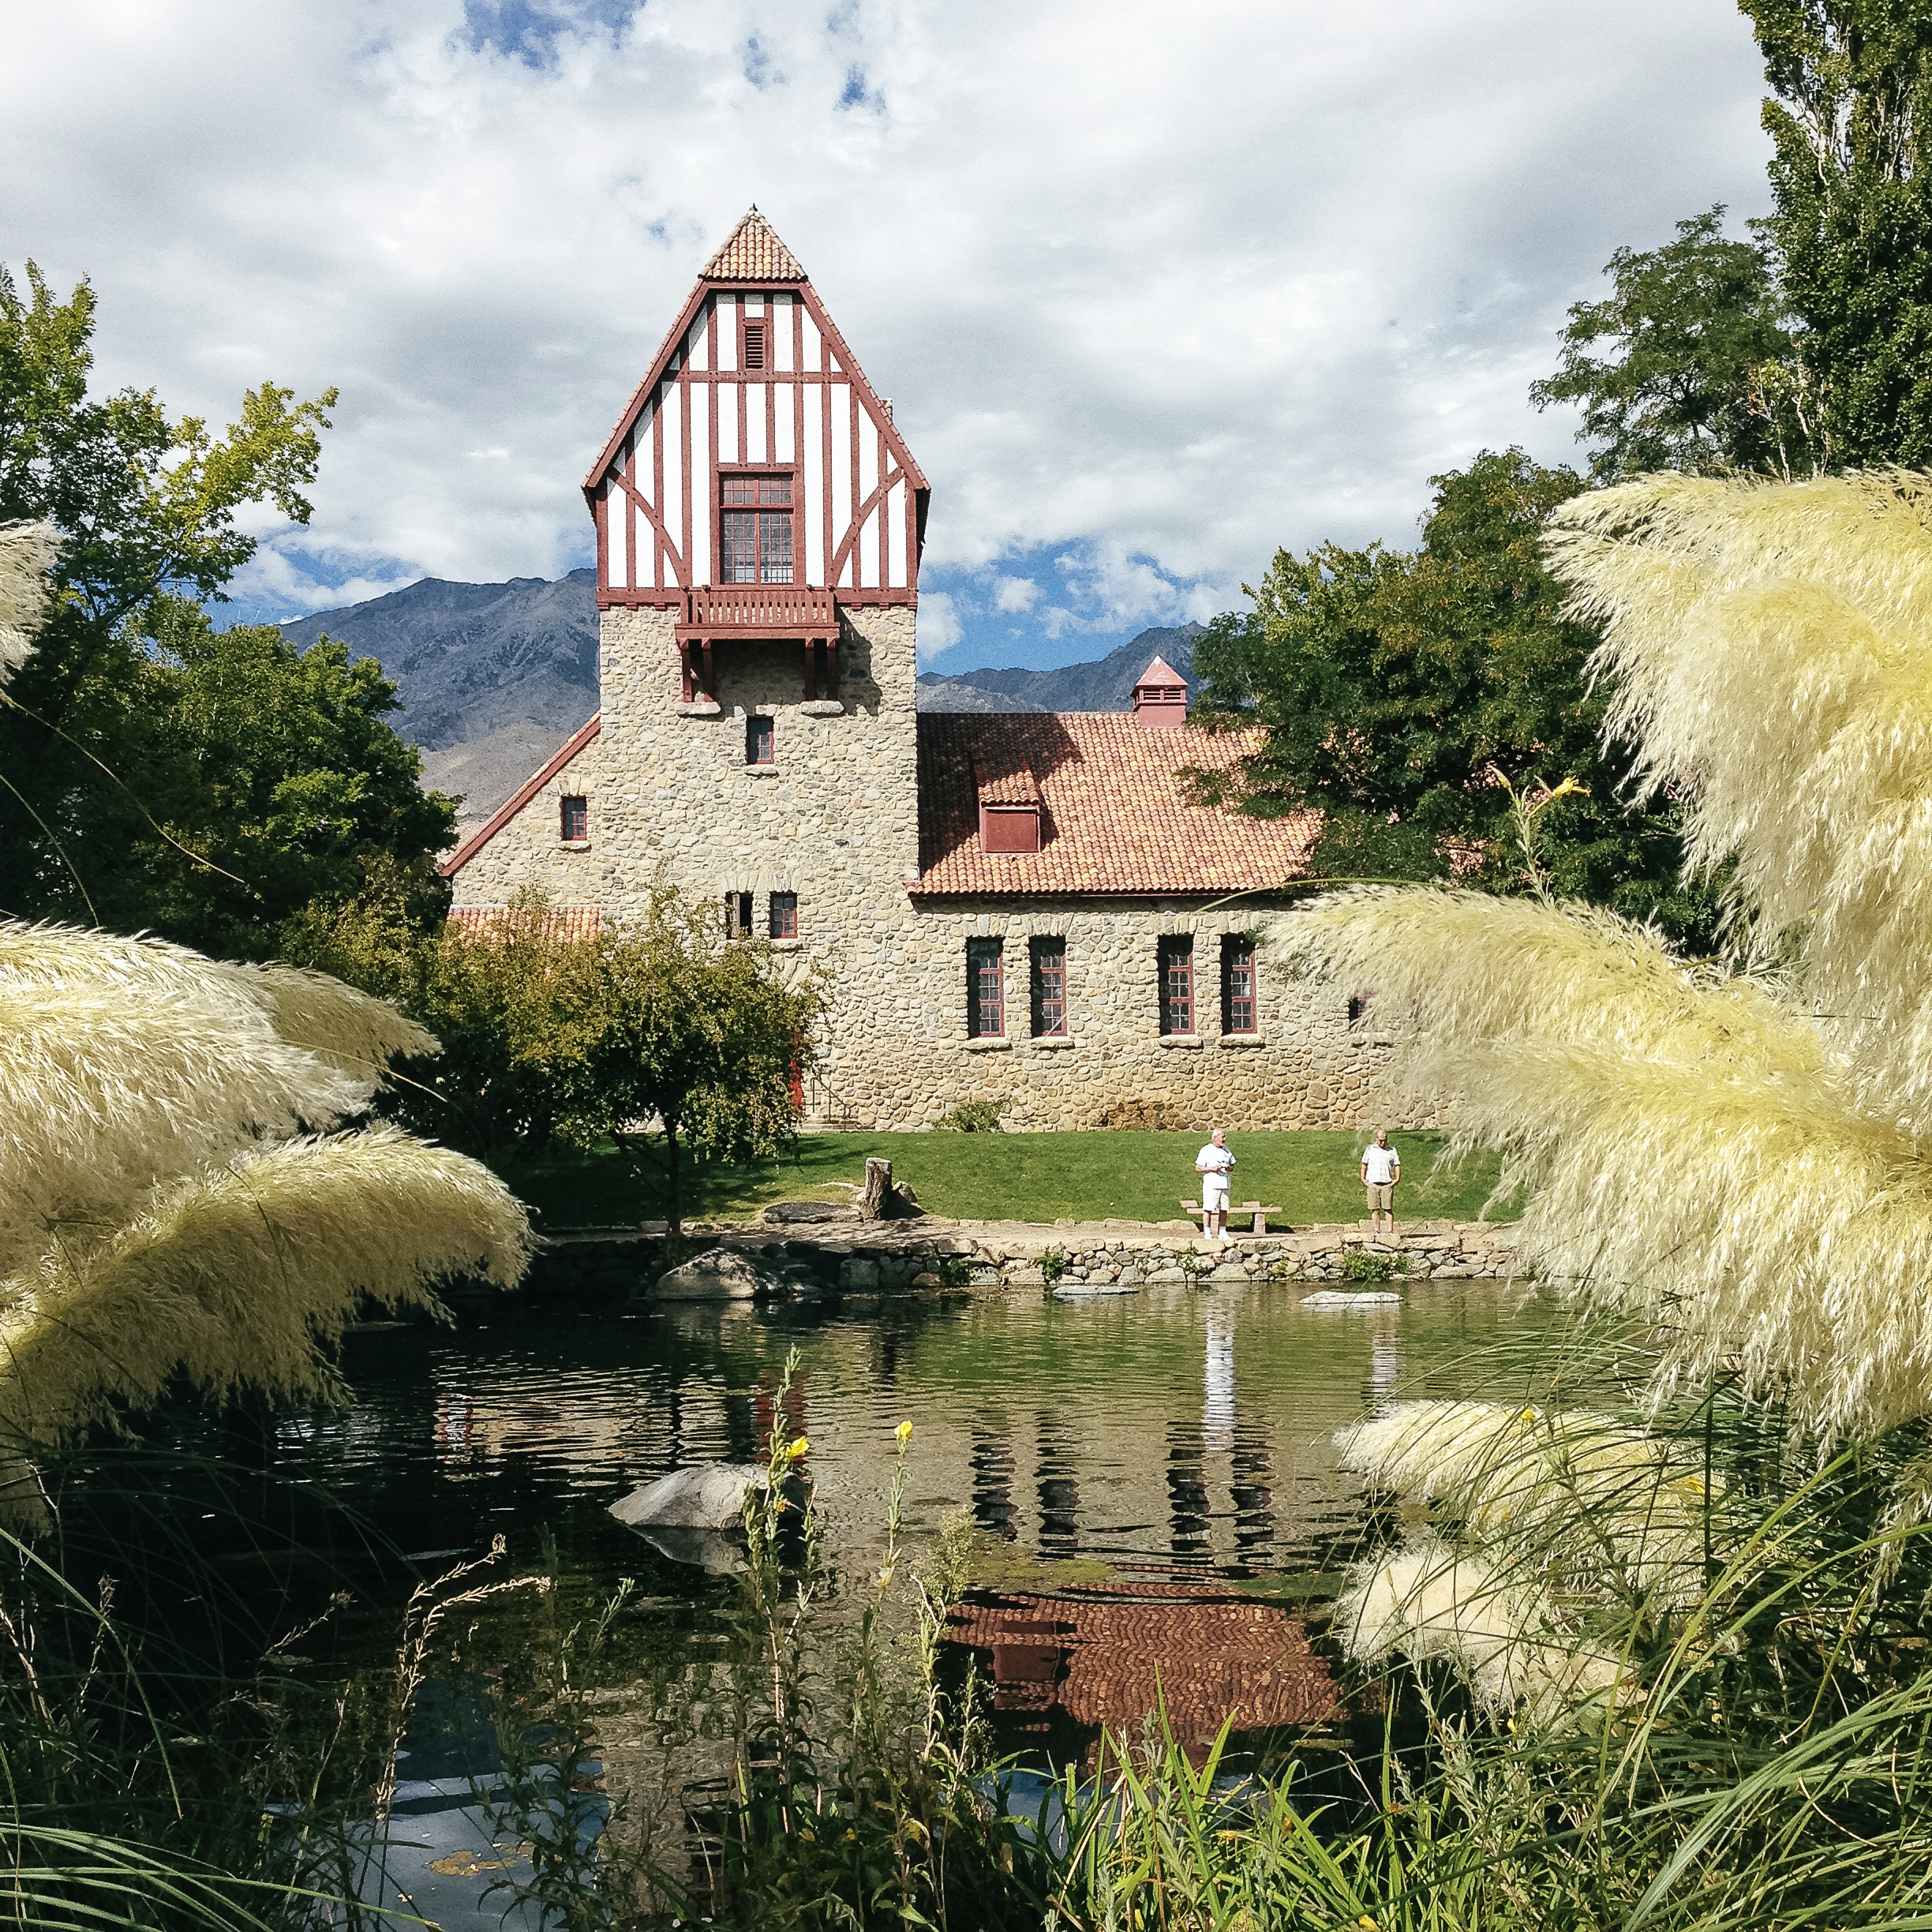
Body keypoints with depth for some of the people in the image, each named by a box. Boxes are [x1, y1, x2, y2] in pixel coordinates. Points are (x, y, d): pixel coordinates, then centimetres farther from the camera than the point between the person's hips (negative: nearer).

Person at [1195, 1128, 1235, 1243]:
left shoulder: (1226, 1150, 16)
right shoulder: (1206, 1150, -1)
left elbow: (1233, 1167, 22)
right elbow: (1198, 1168, -4)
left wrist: (1229, 1168, -2)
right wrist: (1211, 1169, -16)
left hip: (1224, 1184, 5)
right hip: (1210, 1185, -5)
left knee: (1224, 1210, 5)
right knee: (1208, 1209, -8)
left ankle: (1222, 1233, 12)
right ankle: (1207, 1232, -4)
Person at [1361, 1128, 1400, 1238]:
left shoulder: (1392, 1151, 11)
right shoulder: (1370, 1149, 12)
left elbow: (1397, 1165, 12)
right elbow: (1364, 1165, 16)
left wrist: (1397, 1179, -1)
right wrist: (1363, 1179, 6)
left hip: (1387, 1183, -1)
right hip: (1372, 1183, 1)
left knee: (1388, 1209, -5)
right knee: (1374, 1209, 0)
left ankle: (1391, 1232, -3)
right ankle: (1376, 1231, 4)